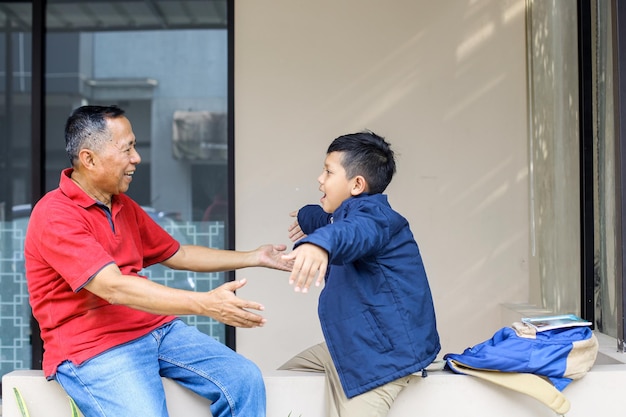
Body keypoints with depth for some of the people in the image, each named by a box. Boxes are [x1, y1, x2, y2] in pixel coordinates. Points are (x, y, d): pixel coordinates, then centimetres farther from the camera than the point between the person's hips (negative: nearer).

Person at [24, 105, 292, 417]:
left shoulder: (124, 206, 13)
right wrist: (205, 304, -33)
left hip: (156, 327, 8)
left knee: (245, 379, -8)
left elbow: (178, 255, 23)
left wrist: (255, 257, 19)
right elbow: (114, 288, -26)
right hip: (93, 348, -7)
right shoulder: (54, 215, -15)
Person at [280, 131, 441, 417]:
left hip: (385, 353, -11)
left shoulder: (372, 213, -21)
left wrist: (319, 243, -67)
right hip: (351, 344, 11)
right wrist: (307, 218, 56)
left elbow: (353, 232, -46)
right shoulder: (348, 212, 12)